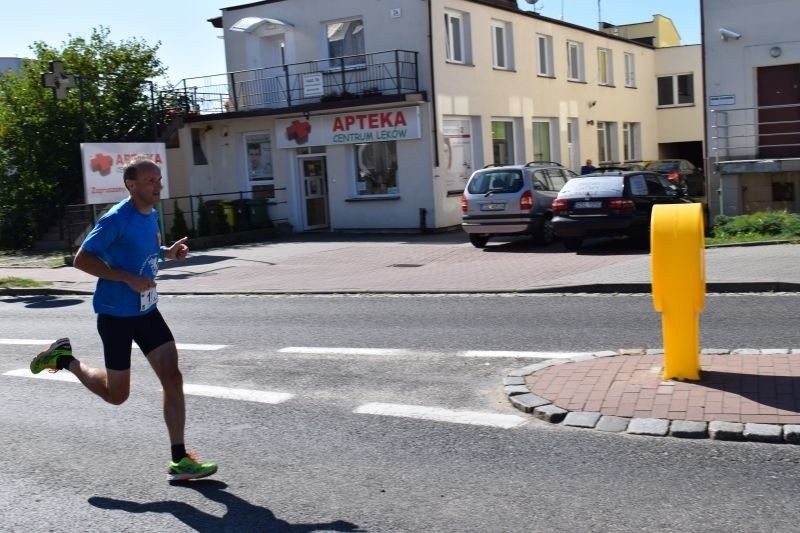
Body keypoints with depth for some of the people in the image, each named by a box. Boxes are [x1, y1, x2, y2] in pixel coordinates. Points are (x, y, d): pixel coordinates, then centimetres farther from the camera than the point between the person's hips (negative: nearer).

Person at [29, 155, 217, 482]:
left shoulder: (152, 215, 5)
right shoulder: (115, 220, -18)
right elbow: (81, 259, -18)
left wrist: (169, 252, 1)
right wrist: (129, 278, -25)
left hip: (147, 311, 7)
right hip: (116, 314, -6)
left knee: (172, 378, -5)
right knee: (116, 393, 6)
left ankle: (179, 460, 0)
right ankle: (64, 358, 31)